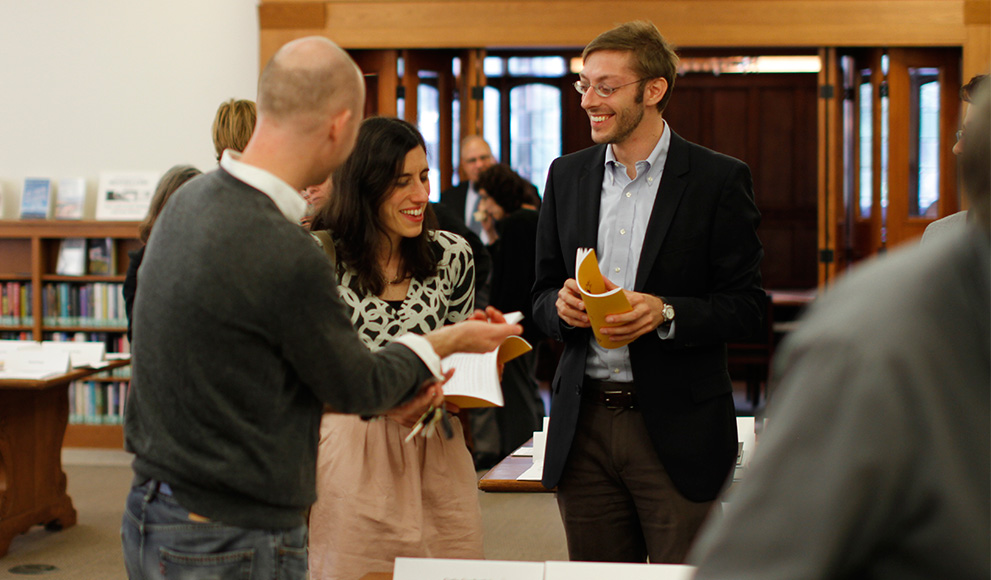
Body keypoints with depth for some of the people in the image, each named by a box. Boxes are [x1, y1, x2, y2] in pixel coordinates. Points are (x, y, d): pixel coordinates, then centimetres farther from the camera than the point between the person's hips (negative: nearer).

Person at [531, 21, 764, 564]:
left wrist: (665, 313, -20)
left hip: (677, 428, -4)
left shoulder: (720, 180, -3)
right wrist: (562, 305, -9)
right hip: (584, 426, 4)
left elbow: (746, 309, -4)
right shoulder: (566, 176, 11)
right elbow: (543, 291, 15)